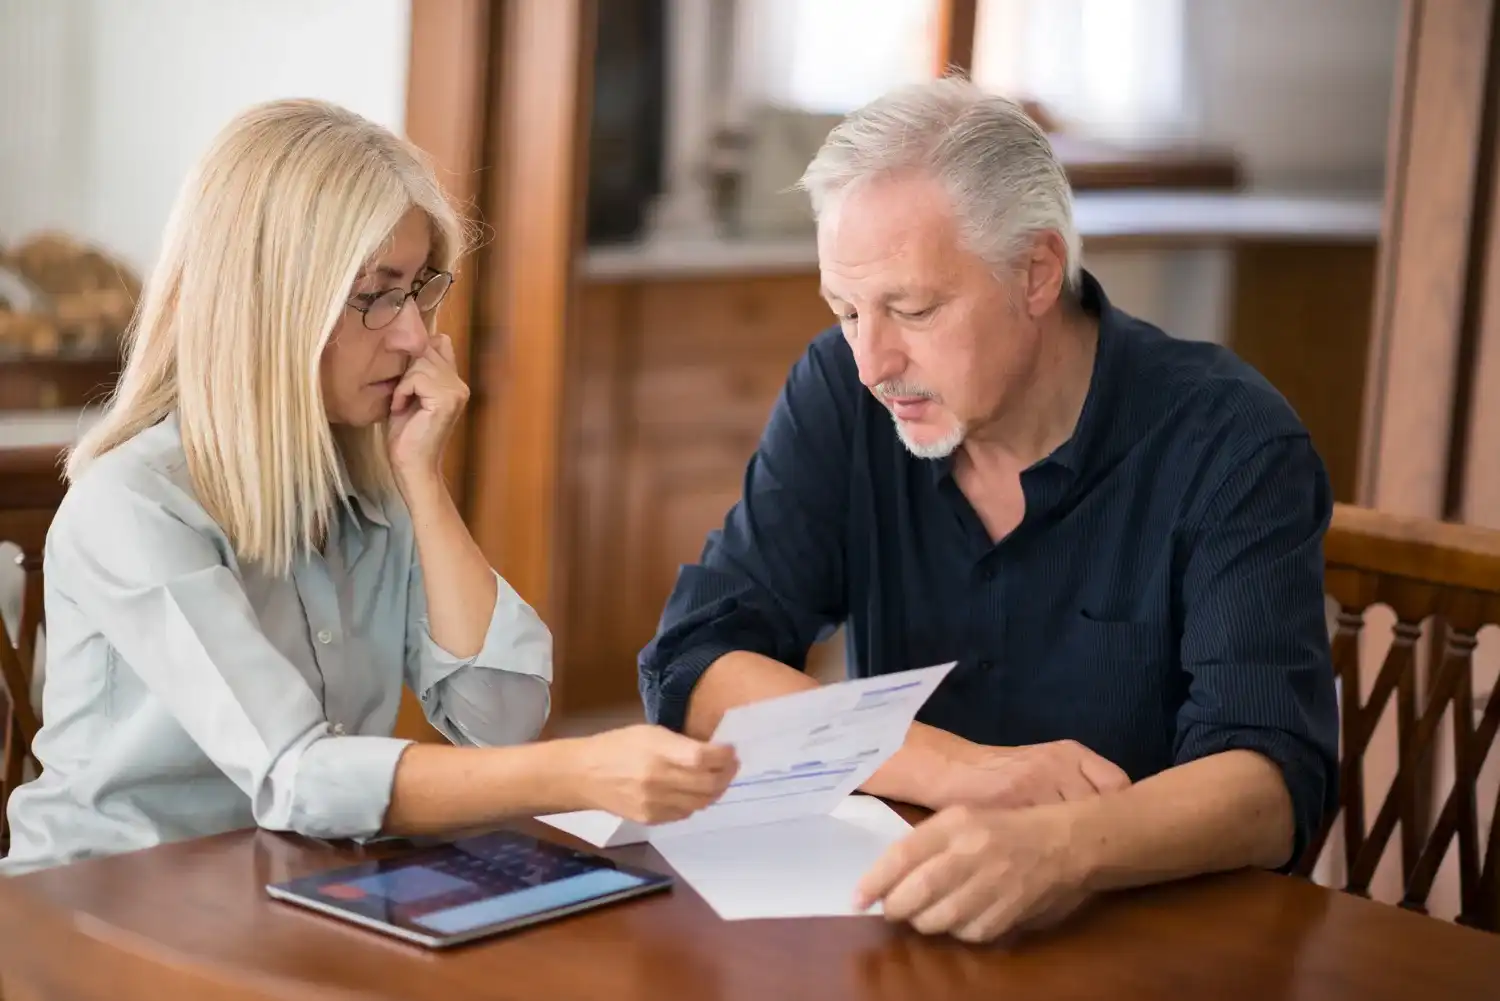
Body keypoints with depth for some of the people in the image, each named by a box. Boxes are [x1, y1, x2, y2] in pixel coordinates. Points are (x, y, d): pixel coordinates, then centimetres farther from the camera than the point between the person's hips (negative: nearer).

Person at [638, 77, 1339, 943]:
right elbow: (692, 665, -7)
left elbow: (1274, 781, -22)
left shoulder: (1229, 447, -12)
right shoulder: (843, 394, -2)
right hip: (909, 919, 2)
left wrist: (1062, 848, -42)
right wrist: (966, 769, -20)